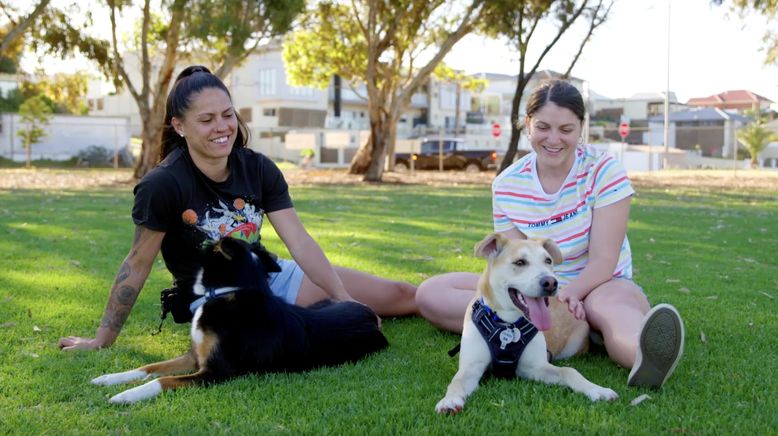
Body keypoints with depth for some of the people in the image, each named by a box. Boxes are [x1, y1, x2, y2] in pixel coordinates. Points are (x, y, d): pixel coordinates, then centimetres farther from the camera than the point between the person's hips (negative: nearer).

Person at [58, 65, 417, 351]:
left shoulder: (259, 169, -9)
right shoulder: (164, 185, -23)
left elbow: (300, 242, -11)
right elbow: (137, 264, -14)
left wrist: (345, 299, -19)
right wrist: (102, 340, -9)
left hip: (270, 278, 5)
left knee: (401, 296, 0)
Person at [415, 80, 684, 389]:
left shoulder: (604, 172, -11)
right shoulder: (507, 185, -3)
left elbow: (603, 259, -16)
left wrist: (567, 295, -36)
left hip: (600, 285, -3)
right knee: (430, 293, -17)